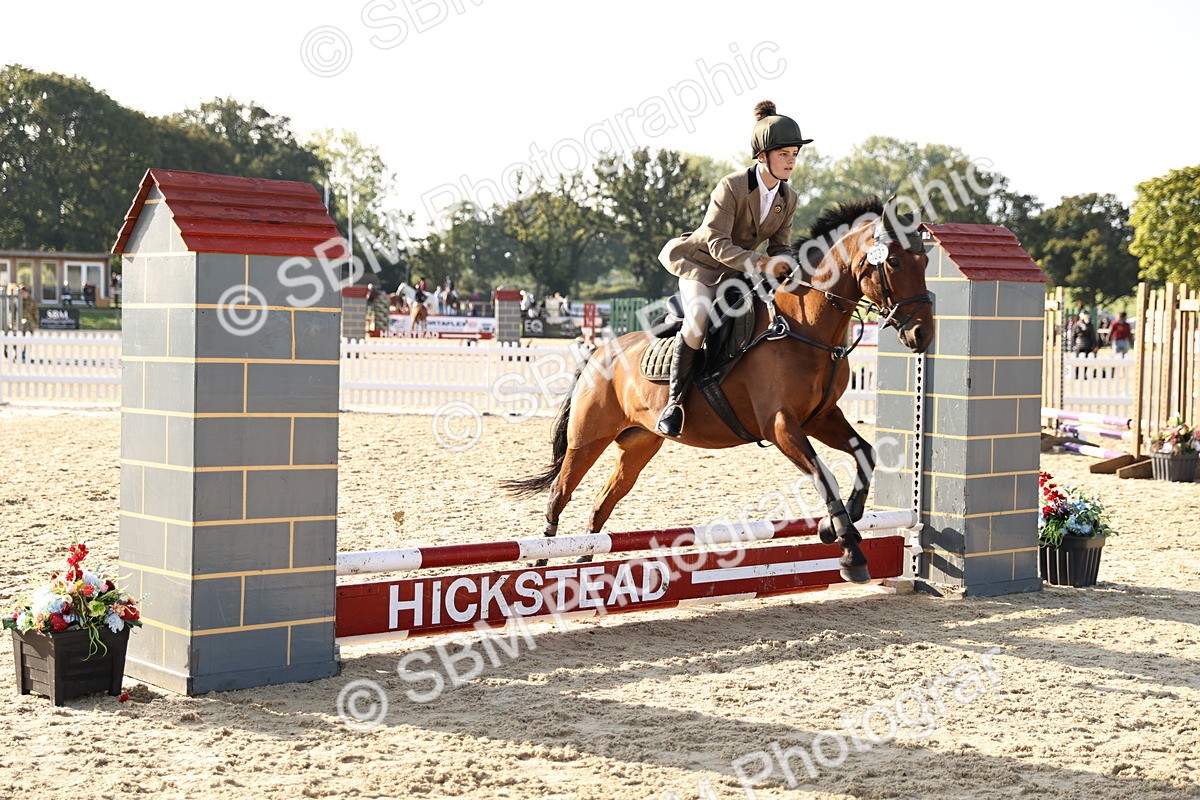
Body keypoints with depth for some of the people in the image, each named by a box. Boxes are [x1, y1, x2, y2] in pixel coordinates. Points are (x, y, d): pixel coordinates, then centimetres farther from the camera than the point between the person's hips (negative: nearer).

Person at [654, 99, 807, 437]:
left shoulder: (788, 197, -1)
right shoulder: (731, 187, -20)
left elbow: (781, 247, 4)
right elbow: (717, 243, -24)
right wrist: (758, 264, -36)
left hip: (739, 272, 7)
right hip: (701, 264, -7)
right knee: (700, 316, -33)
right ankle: (674, 401, -23)